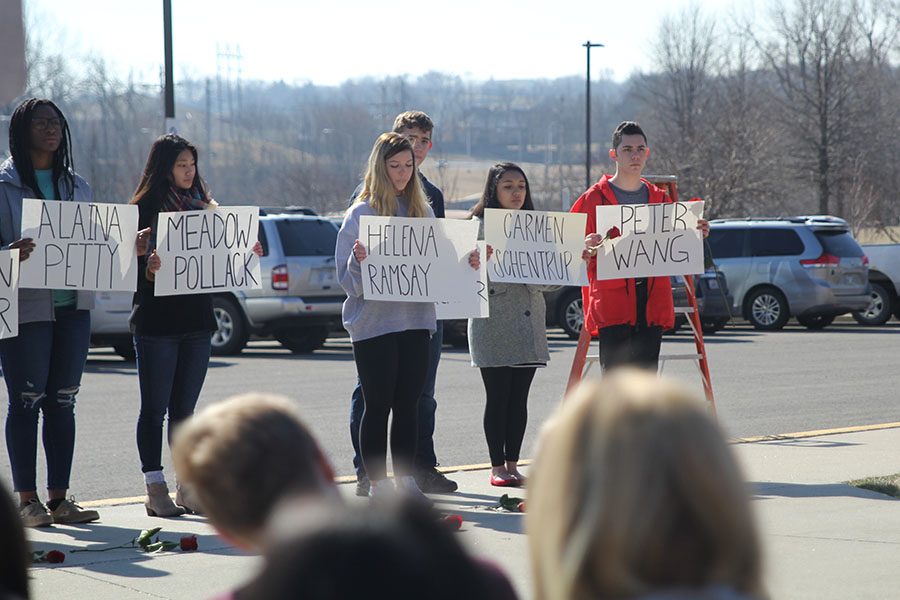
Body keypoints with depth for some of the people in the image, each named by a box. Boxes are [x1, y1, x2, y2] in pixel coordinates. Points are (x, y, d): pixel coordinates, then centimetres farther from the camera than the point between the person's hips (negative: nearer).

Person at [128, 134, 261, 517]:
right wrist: (149, 268, -31)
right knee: (155, 409, 0)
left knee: (184, 410, 9)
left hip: (197, 323, 5)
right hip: (156, 323, -5)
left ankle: (187, 487, 12)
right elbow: (132, 266, -11)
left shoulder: (203, 206, 12)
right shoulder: (144, 210, -5)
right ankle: (155, 489, 2)